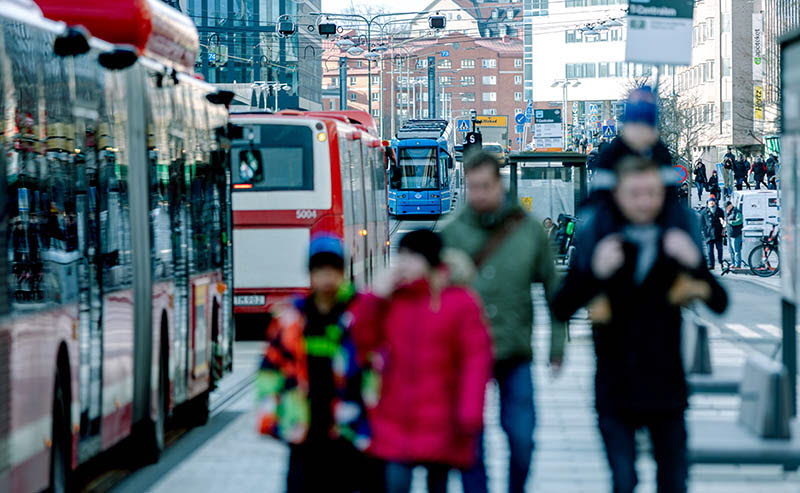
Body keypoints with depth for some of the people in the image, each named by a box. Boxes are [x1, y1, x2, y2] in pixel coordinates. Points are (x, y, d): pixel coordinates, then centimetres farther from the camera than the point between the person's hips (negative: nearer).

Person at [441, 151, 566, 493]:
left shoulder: (529, 230, 2)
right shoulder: (451, 232, -2)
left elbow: (553, 288, 9)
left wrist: (557, 345, 7)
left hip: (516, 353, 1)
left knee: (521, 440, 1)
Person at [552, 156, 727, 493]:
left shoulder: (676, 244, 5)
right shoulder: (598, 244, -2)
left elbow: (719, 303, 0)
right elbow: (561, 310, -9)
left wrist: (695, 265, -18)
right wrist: (595, 273, -24)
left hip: (667, 386, 2)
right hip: (616, 392, -2)